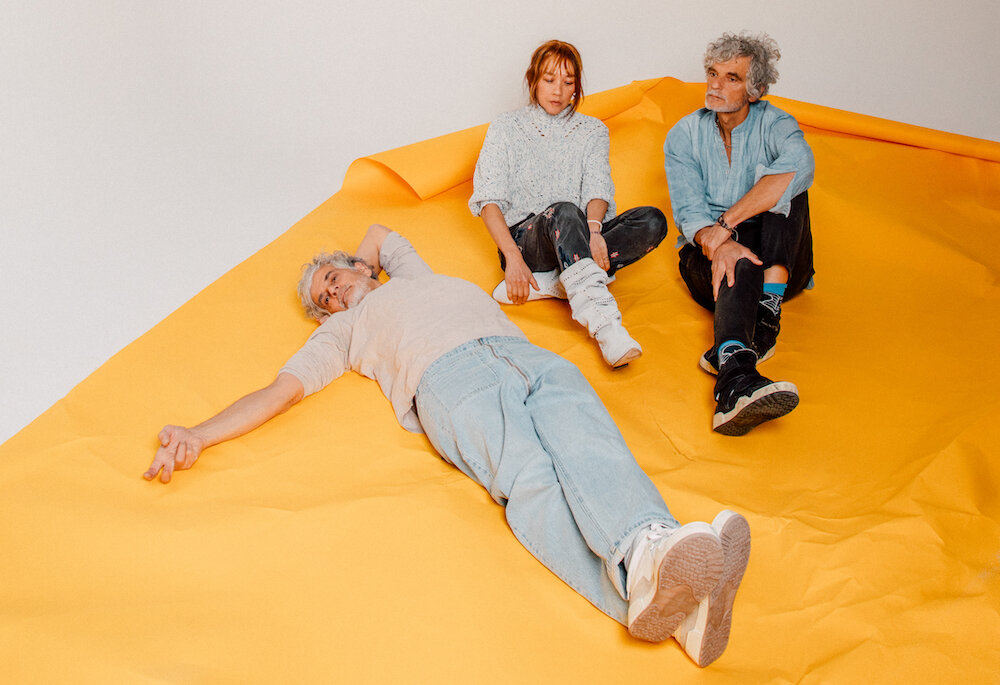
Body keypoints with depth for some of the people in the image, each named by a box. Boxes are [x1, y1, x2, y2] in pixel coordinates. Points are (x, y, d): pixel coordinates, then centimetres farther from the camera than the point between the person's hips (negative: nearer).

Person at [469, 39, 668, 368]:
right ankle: (605, 326, -55)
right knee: (564, 211, -37)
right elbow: (488, 199, -4)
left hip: (577, 239, 3)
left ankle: (548, 283, -33)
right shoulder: (506, 128, 9)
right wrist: (513, 258, -20)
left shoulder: (593, 130, 17)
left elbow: (598, 187, -1)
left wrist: (593, 229, -26)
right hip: (525, 239, -3)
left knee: (653, 220, -22)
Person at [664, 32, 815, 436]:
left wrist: (726, 222, -32)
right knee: (739, 265, -37)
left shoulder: (775, 125, 2)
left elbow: (798, 168, -25)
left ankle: (765, 316, -39)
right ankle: (735, 379, -67)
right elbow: (689, 210, -7)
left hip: (780, 259, 1)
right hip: (706, 255, -1)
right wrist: (718, 244, -32)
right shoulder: (684, 135, 7)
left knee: (781, 182, -25)